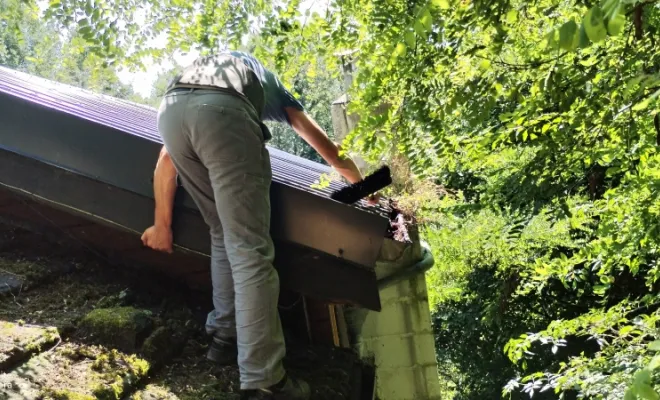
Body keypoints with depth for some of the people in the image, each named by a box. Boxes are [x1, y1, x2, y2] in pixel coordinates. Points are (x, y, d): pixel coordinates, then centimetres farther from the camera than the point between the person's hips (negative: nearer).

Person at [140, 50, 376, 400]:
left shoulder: (196, 71, 45)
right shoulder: (269, 83, 41)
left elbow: (167, 160, 31)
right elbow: (327, 149, 43)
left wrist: (163, 224, 32)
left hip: (170, 109, 4)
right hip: (223, 110, -4)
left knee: (224, 235, 22)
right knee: (250, 250, -3)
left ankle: (225, 335, 27)